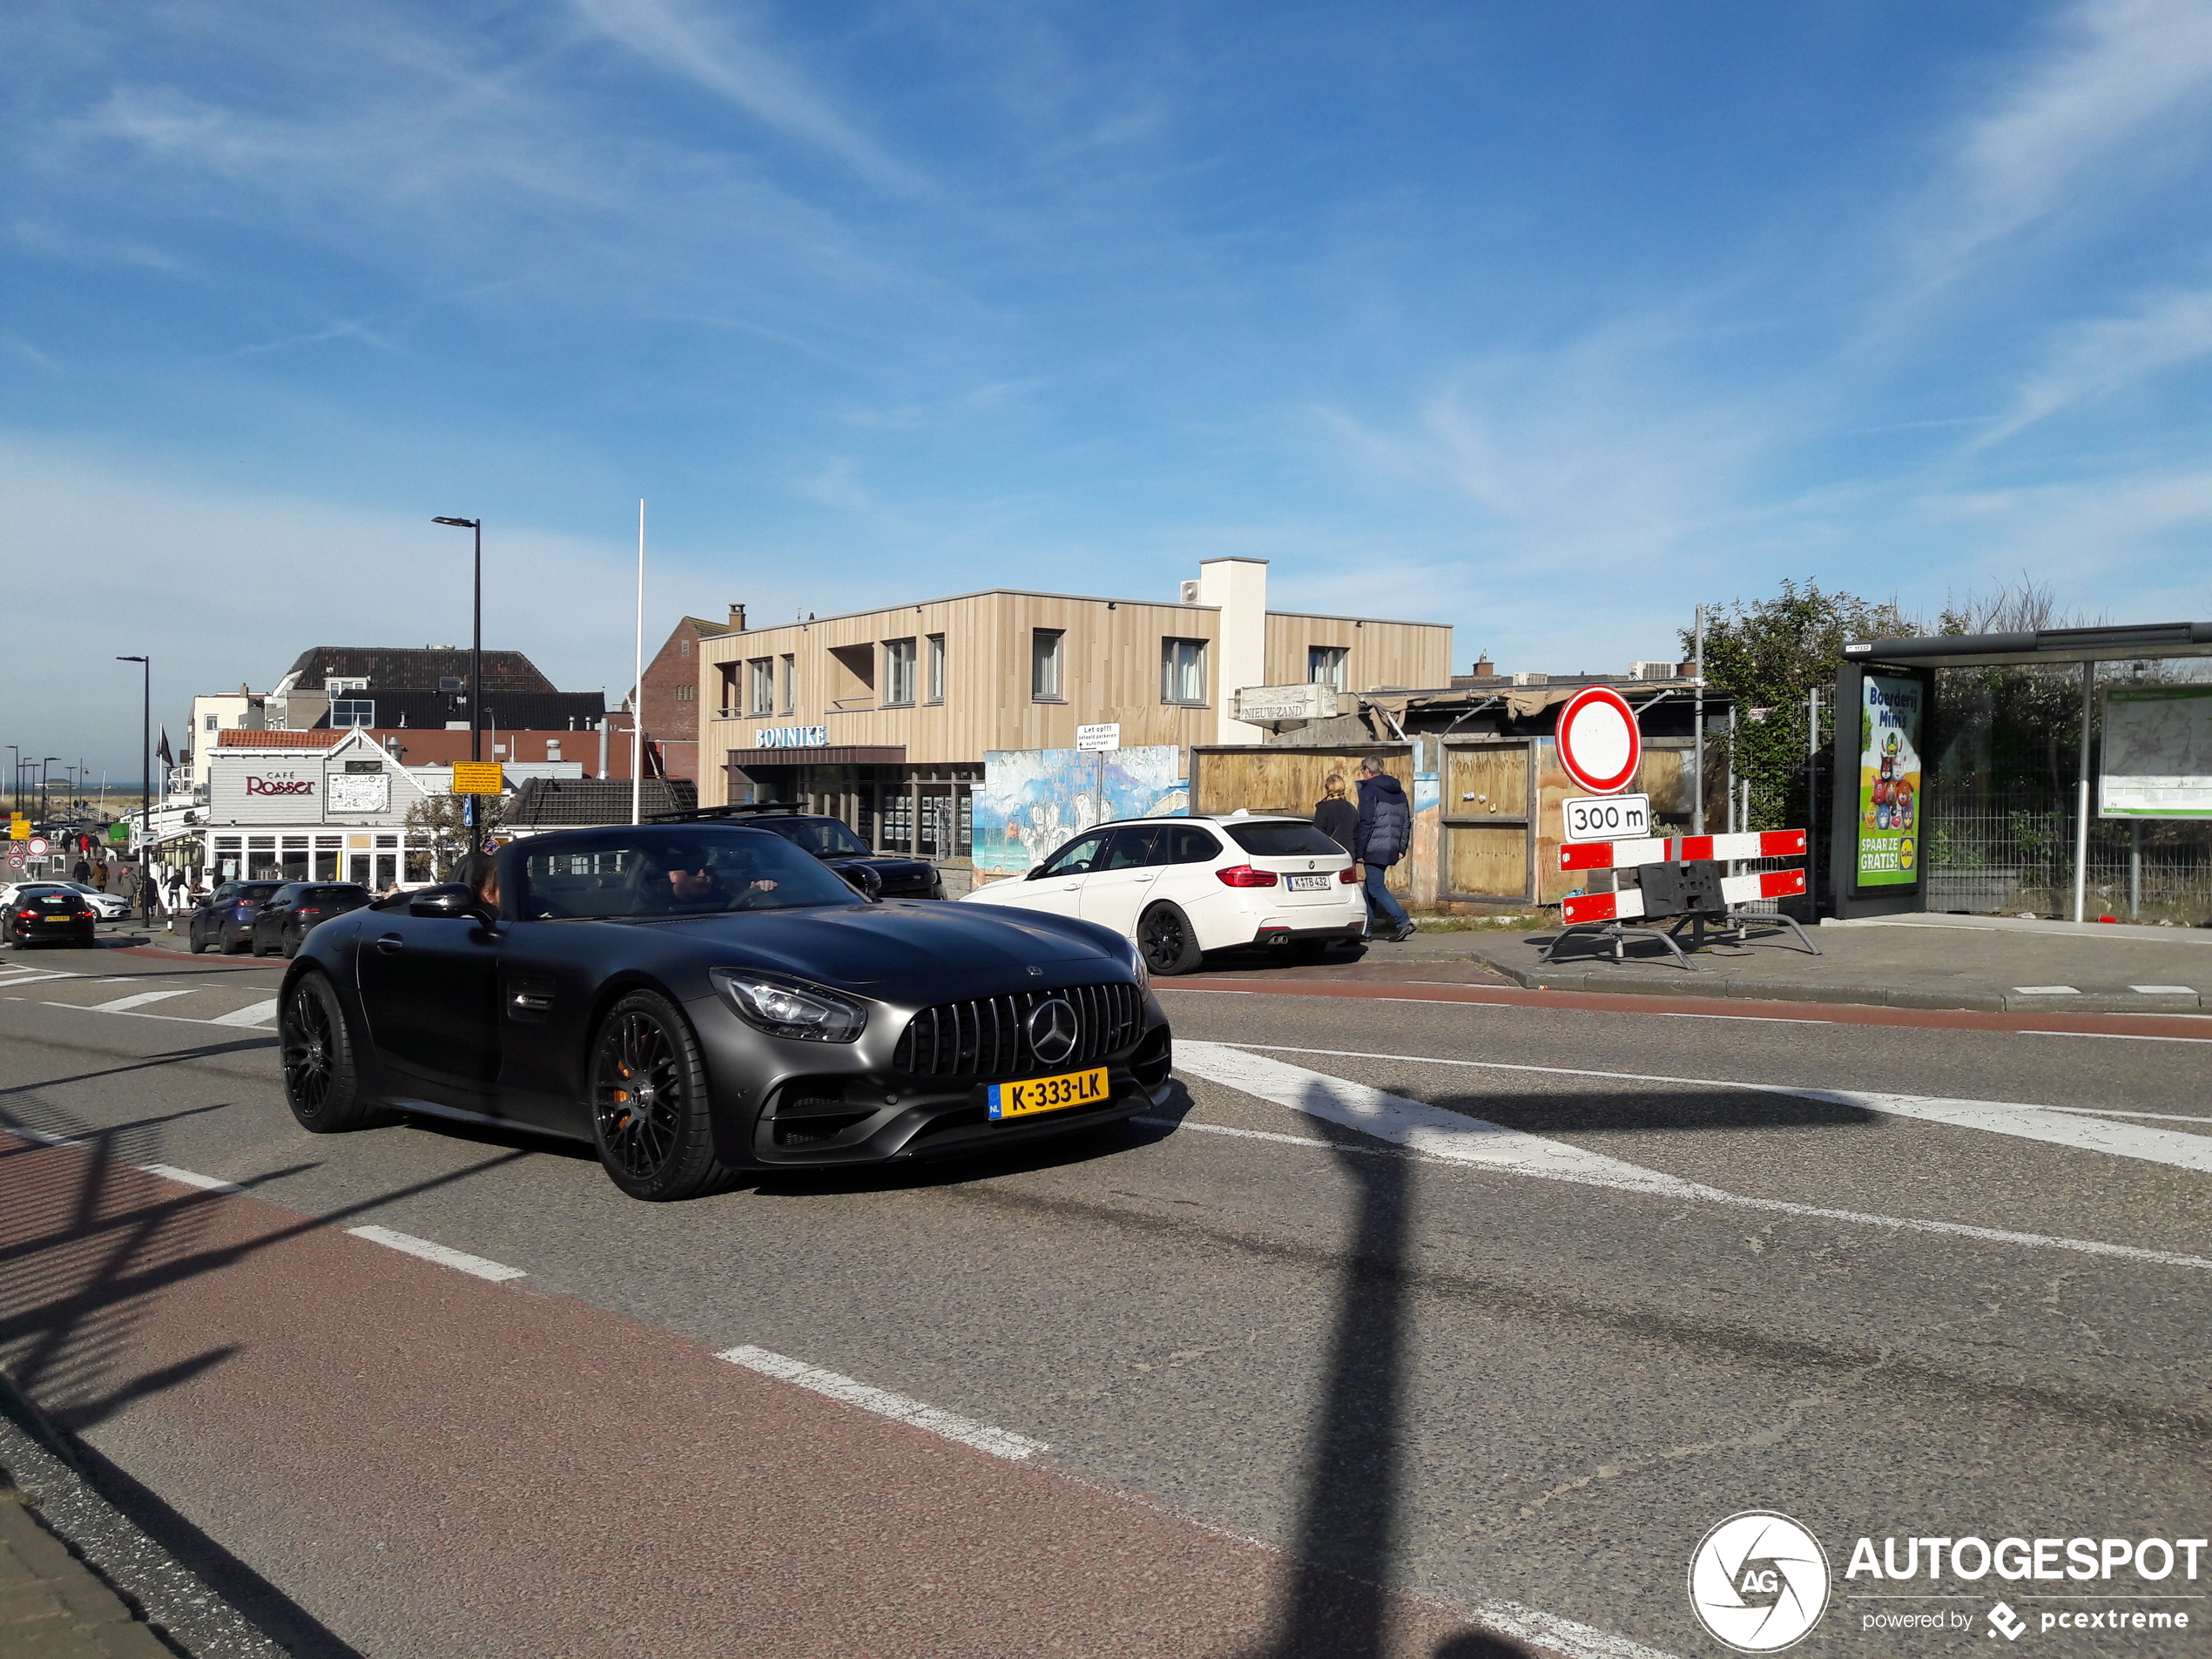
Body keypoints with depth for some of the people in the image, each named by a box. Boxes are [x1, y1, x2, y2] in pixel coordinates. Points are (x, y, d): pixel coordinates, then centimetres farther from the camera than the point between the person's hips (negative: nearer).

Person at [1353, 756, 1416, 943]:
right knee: (1370, 886, 17)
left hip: (1374, 849, -8)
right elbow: (1407, 822, 17)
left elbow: (1366, 823, -15)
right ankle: (1366, 928, 20)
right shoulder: (1399, 792, 16)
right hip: (1391, 850, 8)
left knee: (1376, 888, -8)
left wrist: (1359, 851, -12)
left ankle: (1403, 922, -19)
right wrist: (1402, 848, 19)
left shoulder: (1369, 790, -9)